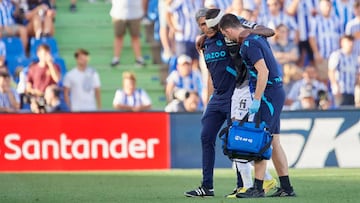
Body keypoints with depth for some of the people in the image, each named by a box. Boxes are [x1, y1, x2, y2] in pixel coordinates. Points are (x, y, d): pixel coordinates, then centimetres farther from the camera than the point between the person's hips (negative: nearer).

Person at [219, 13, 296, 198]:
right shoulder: (257, 36, 12)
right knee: (273, 142, 10)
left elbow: (263, 71, -23)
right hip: (276, 92, 10)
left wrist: (256, 100, -22)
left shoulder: (249, 44, -16)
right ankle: (286, 188, 10)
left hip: (269, 94, -10)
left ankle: (258, 188, -8)